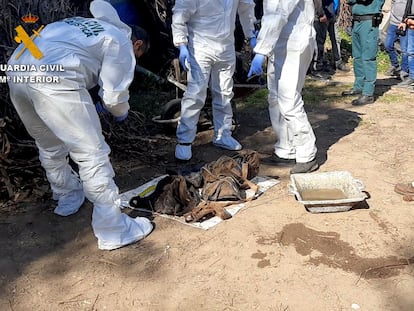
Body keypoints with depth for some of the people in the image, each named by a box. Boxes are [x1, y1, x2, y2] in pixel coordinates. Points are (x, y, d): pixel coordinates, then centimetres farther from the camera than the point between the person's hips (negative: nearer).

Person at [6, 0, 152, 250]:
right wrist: (122, 112, 28)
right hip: (54, 78, -8)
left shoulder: (87, 24, 34)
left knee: (50, 146, 25)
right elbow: (115, 95, 5)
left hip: (17, 69, 9)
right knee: (92, 155, -1)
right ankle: (113, 231, 6)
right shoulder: (121, 42, 12)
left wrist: (89, 106, 37)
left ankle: (68, 198, 47)